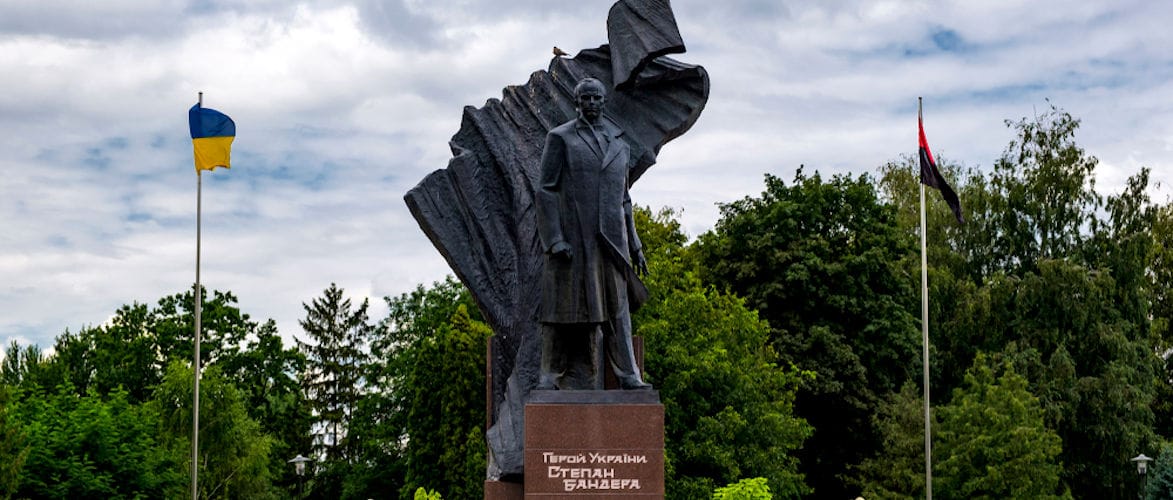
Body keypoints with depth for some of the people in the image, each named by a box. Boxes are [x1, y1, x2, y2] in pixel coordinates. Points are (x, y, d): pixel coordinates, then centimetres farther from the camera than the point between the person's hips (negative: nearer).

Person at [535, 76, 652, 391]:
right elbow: (546, 190, -3)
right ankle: (550, 376, 3)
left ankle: (628, 376, 1)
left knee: (616, 305, 1)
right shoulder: (560, 138, 2)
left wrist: (634, 245, 16)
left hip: (610, 237, 4)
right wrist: (554, 239, -14)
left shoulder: (619, 144, 15)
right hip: (572, 235, -4)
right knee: (564, 304, -2)